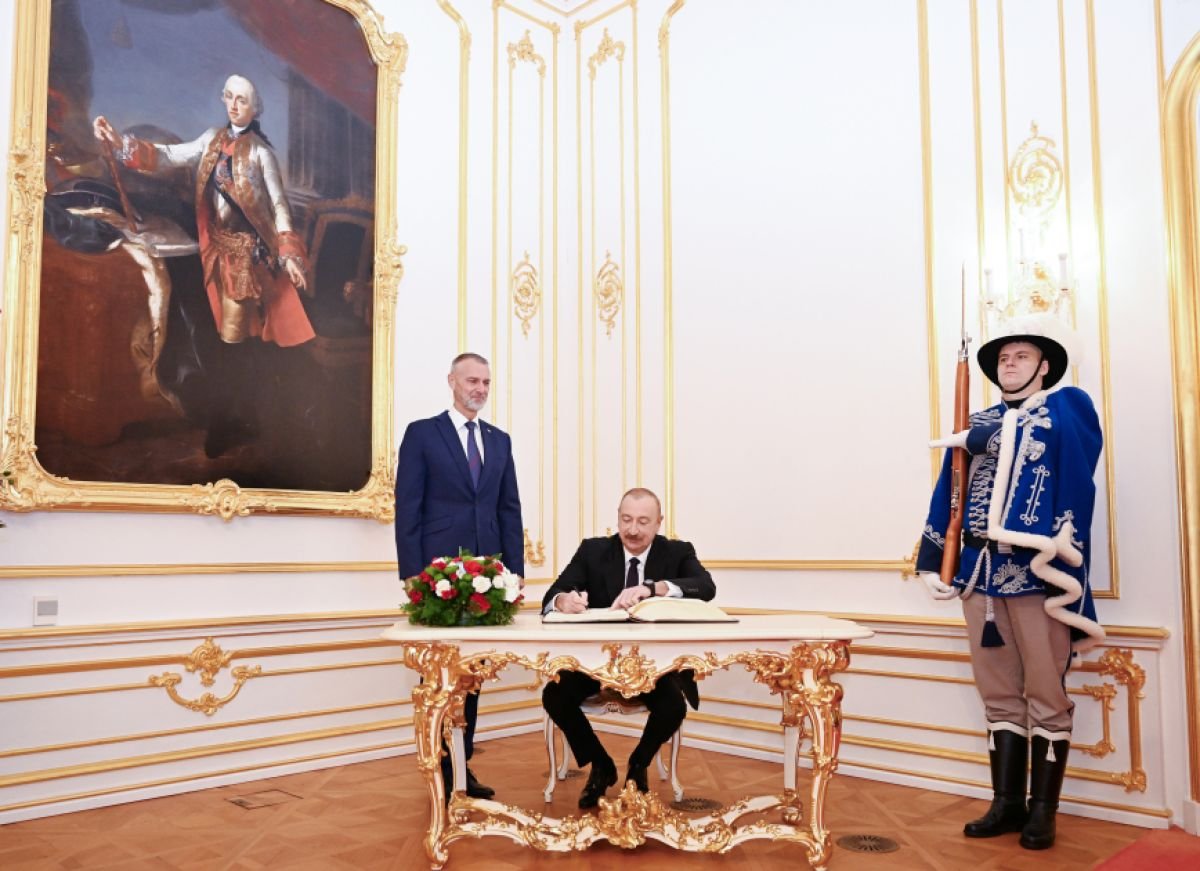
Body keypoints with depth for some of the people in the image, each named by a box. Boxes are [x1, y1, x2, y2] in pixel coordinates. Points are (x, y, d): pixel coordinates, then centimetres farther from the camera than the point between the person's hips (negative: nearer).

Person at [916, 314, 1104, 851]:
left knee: (1046, 697, 4)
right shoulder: (974, 426, 15)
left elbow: (1076, 484, -10)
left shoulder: (1067, 410, 4)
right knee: (999, 696, 11)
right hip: (981, 572, 5)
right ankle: (1007, 803, 21)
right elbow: (947, 497, 12)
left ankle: (1042, 811, 15)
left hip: (1036, 573, -4)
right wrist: (932, 563, 6)